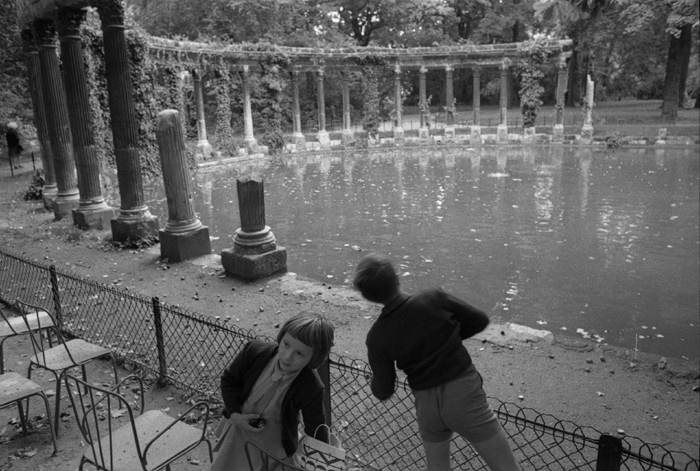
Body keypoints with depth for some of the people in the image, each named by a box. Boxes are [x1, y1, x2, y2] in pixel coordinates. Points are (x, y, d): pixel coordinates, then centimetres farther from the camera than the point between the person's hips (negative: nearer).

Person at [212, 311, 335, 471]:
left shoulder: (310, 389, -31)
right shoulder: (254, 351, -24)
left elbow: (316, 431, -18)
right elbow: (229, 379, -6)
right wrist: (234, 414, -16)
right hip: (238, 431, 4)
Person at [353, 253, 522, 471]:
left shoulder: (377, 338, -9)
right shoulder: (434, 298, -14)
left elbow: (383, 392, 0)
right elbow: (480, 320, -1)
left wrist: (373, 381, 22)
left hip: (426, 405, 3)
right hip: (463, 395, -2)